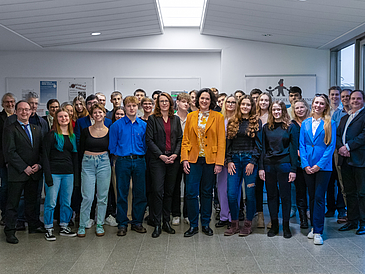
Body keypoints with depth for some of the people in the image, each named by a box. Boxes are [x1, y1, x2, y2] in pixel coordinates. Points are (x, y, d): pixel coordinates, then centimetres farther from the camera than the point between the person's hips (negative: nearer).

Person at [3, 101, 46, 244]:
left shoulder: (36, 129, 13)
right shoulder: (10, 130, -4)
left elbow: (41, 150, 12)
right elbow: (10, 152, -11)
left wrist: (38, 165, -4)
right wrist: (24, 168, -15)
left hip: (34, 173, 5)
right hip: (17, 173, -5)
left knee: (32, 201, 16)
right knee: (13, 203, 3)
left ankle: (34, 226, 28)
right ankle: (10, 231, 13)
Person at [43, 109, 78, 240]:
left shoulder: (72, 136, 13)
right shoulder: (51, 135, -4)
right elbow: (45, 156, -7)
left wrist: (76, 173, 8)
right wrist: (48, 175, -14)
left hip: (68, 173, 5)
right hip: (54, 172, -5)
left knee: (67, 202, 10)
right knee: (51, 202, -1)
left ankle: (64, 227, 22)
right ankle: (49, 229, 11)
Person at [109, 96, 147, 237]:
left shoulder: (143, 125, 7)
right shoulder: (117, 125, 1)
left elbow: (146, 144, 11)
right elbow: (112, 146, 4)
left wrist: (143, 157, 5)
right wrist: (119, 157, 2)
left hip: (139, 161, 2)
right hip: (123, 162, -2)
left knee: (140, 193, 5)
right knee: (122, 193, 1)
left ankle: (137, 222, 19)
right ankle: (122, 224, 12)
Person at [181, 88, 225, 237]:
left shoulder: (218, 117, 2)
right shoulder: (191, 116, 8)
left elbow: (221, 141, -2)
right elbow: (185, 140, 8)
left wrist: (219, 162, -8)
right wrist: (184, 159, -2)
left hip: (210, 160, -1)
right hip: (193, 160, 1)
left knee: (207, 193, 8)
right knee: (191, 193, -2)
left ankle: (205, 224, 21)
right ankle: (193, 225, 11)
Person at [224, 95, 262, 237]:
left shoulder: (256, 121, 3)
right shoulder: (232, 122, 12)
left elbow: (258, 144, -1)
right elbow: (228, 143, 11)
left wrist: (252, 162, -9)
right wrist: (229, 161, 0)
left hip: (250, 160, -3)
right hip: (234, 160, 3)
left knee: (250, 193, 2)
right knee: (231, 194, -1)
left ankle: (248, 224, 15)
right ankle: (234, 224, 13)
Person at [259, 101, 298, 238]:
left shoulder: (290, 127, 1)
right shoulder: (266, 127, 9)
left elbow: (293, 149, -1)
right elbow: (263, 148, 9)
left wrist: (293, 169, -7)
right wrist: (261, 167, 2)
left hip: (284, 165, -3)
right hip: (269, 165, 3)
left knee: (285, 195, 3)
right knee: (271, 195, 7)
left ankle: (286, 226, 14)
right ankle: (274, 225, 18)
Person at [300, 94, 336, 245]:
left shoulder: (330, 124, -1)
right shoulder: (305, 123, 9)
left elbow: (331, 146, -6)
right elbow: (302, 145, 6)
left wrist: (319, 164, -13)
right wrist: (305, 164, -5)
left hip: (323, 166, -3)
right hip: (308, 166, 4)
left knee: (319, 197, -5)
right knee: (312, 197, 11)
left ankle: (318, 232, 0)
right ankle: (314, 226, 22)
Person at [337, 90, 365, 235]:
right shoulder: (344, 118, 21)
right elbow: (338, 135, 14)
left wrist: (348, 147, -15)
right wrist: (340, 147, -6)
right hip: (345, 160, 7)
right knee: (350, 192, 12)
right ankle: (352, 221, 21)